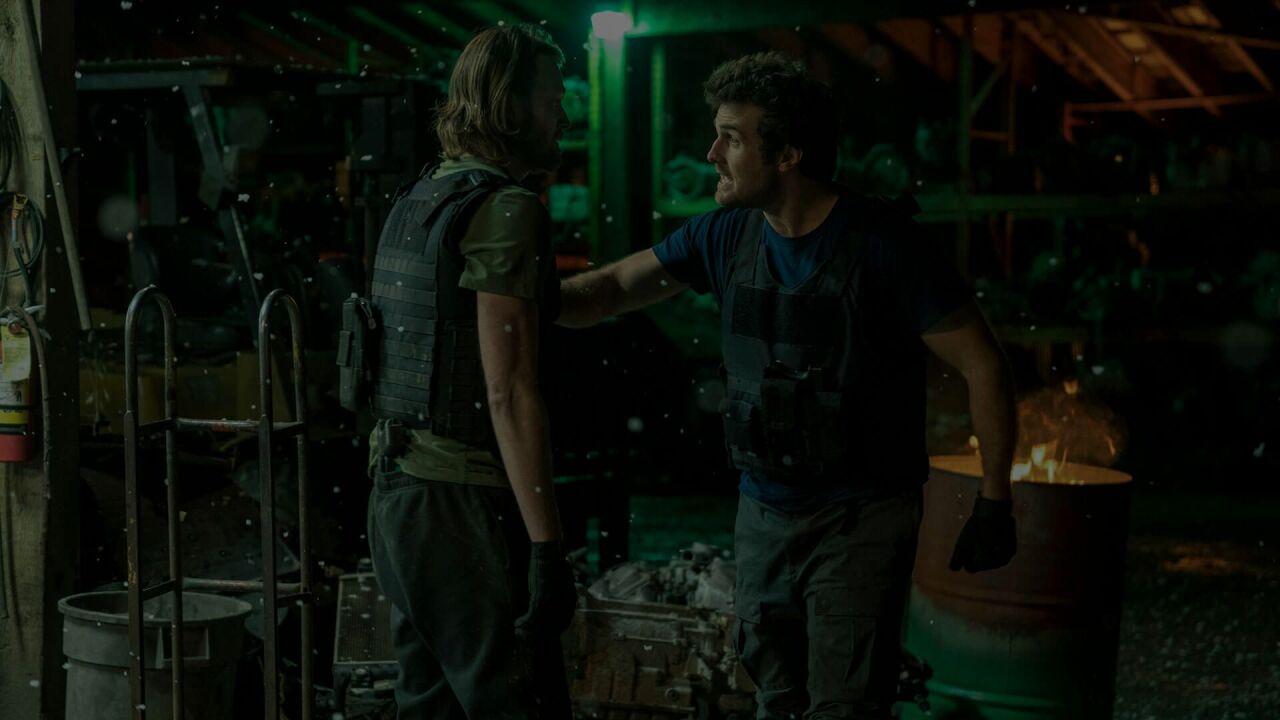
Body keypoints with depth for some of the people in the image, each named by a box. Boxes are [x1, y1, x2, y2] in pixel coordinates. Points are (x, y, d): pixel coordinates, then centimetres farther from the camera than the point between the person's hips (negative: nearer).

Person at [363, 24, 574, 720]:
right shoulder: (505, 210, -13)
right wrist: (546, 546, -19)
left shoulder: (415, 202, 15)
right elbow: (509, 393, -19)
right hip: (466, 504, -9)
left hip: (396, 489, 9)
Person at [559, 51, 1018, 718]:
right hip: (764, 510, 6)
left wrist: (994, 502, -12)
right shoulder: (727, 235, 0)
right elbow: (612, 289, 6)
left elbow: (984, 367, -13)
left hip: (860, 519, -6)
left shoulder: (879, 243, -17)